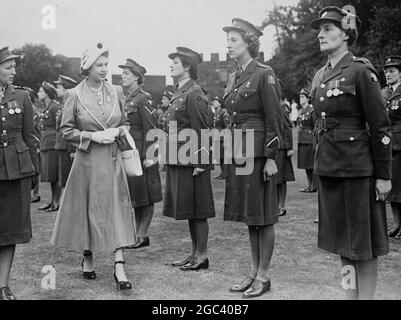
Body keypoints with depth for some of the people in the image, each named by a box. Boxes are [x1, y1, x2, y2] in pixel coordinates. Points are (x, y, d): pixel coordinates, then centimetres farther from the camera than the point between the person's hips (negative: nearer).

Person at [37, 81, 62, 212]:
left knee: (55, 175, -3)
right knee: (49, 175, 12)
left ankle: (57, 202, 3)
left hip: (53, 144, -9)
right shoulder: (43, 109, 15)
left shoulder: (55, 107, -11)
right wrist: (41, 145, 18)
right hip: (45, 145, 9)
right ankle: (52, 200, 20)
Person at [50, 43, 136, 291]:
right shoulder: (75, 95, -3)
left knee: (118, 209, -4)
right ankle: (88, 258, 27)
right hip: (88, 160, -2)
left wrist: (116, 132, -6)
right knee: (88, 208, 7)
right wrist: (92, 136, -14)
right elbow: (66, 131, -2)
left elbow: (126, 123, 15)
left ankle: (119, 266, -5)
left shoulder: (114, 92, 6)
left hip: (113, 159, 2)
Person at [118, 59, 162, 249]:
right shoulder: (125, 99, 14)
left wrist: (148, 156, -18)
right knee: (134, 196, 13)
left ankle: (143, 235, 7)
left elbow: (150, 129, -15)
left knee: (145, 197, 1)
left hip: (141, 154, -8)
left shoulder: (143, 99, -11)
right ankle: (137, 232, 21)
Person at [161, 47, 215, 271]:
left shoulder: (194, 94, -13)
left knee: (197, 210, -1)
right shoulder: (180, 93, 15)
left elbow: (203, 130, -17)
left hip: (191, 161, -9)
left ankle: (202, 256, 9)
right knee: (189, 210, 14)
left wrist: (199, 162, -18)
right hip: (179, 160, 9)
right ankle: (195, 254, 23)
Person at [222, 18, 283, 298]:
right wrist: (230, 152, 15)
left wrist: (271, 158, -15)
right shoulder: (233, 78, 13)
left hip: (259, 152, -8)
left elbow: (275, 120, -12)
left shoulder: (264, 75, -9)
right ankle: (254, 272, 23)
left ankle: (263, 276, 13)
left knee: (263, 215, 2)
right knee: (249, 214, 13)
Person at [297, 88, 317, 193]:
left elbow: (316, 127, -12)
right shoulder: (301, 111, 13)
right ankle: (309, 184, 17)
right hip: (302, 140, 8)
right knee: (305, 164, 10)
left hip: (310, 140, -8)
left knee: (312, 164, -2)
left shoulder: (311, 110, -10)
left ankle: (314, 186, 4)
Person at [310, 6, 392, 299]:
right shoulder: (321, 75, 12)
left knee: (362, 242, 3)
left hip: (357, 166, -7)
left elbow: (381, 126, -12)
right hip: (328, 166, 7)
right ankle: (350, 295, 27)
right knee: (341, 238, 14)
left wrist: (383, 175, -13)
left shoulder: (361, 71, -10)